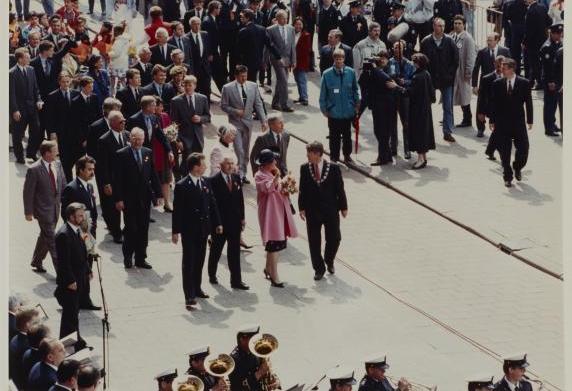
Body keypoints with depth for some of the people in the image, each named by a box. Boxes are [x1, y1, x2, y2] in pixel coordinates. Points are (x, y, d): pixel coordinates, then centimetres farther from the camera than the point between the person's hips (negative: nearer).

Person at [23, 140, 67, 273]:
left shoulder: (58, 165, 1)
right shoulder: (34, 170, -19)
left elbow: (63, 184, 11)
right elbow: (28, 192, -13)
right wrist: (28, 212, -10)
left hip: (55, 207, 7)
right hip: (43, 209, -7)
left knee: (45, 236, 20)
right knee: (51, 239, -6)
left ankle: (37, 262, 37)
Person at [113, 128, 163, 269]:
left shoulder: (148, 153, 8)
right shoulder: (121, 155, -6)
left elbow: (153, 175, 11)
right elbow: (117, 179, -8)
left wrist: (158, 194, 7)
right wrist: (118, 199, -13)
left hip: (145, 198, 4)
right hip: (129, 199, -4)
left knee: (143, 230, 7)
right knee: (130, 229, -1)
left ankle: (140, 259, 15)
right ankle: (128, 257, 15)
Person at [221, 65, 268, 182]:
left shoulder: (253, 86, 2)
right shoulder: (227, 88, -8)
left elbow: (258, 104, 4)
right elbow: (224, 106, -3)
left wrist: (263, 120, -2)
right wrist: (235, 111, -19)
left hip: (248, 121, 4)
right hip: (235, 123, -4)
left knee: (246, 151, 11)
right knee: (239, 151, -10)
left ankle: (243, 174, 20)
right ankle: (239, 175, -5)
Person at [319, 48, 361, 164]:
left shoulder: (351, 72, -8)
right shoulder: (327, 74, -11)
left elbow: (355, 89, 4)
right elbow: (323, 93, -3)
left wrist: (357, 104, 5)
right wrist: (324, 108, -1)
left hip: (348, 110, 2)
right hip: (333, 111, -2)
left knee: (347, 135, 17)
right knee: (334, 136, 9)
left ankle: (347, 155, 33)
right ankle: (334, 158, 22)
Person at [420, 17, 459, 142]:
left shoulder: (449, 41, -2)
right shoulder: (426, 42, -3)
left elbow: (455, 60, 2)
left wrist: (450, 74, -4)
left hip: (446, 80, 0)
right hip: (430, 79, 0)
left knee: (448, 107, 3)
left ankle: (447, 132, 8)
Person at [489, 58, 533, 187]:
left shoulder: (524, 83, -3)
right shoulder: (497, 84, 0)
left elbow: (528, 102, 1)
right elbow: (493, 104, 3)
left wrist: (529, 120, -1)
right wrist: (492, 120, -1)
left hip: (519, 123, 0)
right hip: (502, 124, 0)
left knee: (523, 149, -2)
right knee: (504, 152, 2)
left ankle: (517, 168, 28)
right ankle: (507, 177, 14)